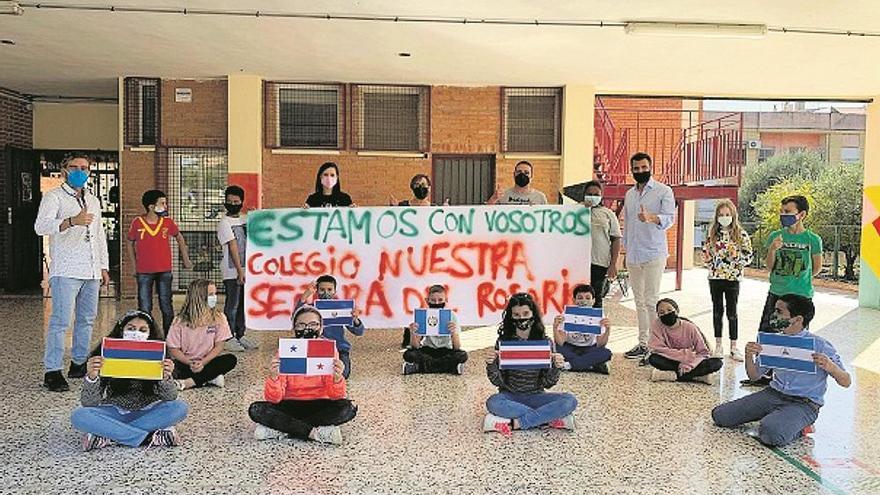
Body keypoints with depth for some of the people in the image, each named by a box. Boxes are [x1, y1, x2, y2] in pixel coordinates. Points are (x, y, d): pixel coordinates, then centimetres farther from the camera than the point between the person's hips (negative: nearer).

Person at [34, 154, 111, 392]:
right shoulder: (53, 197, 1)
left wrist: (104, 267, 20)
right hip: (66, 271, -7)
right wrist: (71, 221, -33)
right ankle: (52, 372, -7)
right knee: (61, 321, -11)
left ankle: (79, 363, 22)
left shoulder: (93, 201, 22)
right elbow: (41, 226, -16)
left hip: (91, 271, 7)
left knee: (87, 319, 11)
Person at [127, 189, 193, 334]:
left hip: (164, 272, 1)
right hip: (144, 273, -1)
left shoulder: (168, 222, -2)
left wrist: (186, 259, 13)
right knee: (144, 310, 5)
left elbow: (180, 238, 15)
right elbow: (130, 243, 9)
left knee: (166, 308, 6)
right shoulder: (137, 223, -6)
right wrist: (135, 266, 7)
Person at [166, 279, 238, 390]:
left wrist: (202, 363, -19)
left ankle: (189, 382, -30)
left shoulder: (219, 318, -1)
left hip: (207, 362, 2)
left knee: (231, 360, -28)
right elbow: (173, 349, -5)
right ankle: (211, 378, -24)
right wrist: (190, 363, -21)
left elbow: (219, 346, -4)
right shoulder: (180, 321, -4)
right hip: (186, 363, -2)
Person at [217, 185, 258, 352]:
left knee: (244, 304, 10)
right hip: (232, 272, -6)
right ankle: (229, 338, 7)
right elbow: (233, 247, -13)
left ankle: (240, 336, 20)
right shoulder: (224, 223, -6)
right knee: (232, 305, -1)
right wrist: (240, 271, -17)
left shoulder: (246, 219, 11)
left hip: (247, 269, 6)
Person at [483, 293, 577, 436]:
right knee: (493, 403, -35)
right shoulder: (503, 341, -2)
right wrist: (491, 365, -24)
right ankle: (551, 419, -22)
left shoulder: (544, 342, -1)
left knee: (570, 401, -25)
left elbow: (548, 383, -2)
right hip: (510, 396, -1)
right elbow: (498, 381, -3)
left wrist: (556, 367, -22)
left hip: (535, 396, 1)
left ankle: (515, 423, -24)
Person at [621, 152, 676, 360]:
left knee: (651, 301, -10)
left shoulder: (663, 191, -1)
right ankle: (643, 343, 14)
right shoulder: (629, 194, 17)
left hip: (654, 254, -6)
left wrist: (651, 217, -36)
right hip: (633, 256, 6)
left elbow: (669, 217, -15)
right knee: (639, 301, 8)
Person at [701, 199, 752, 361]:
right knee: (717, 311, 10)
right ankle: (718, 344, 19)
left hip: (733, 277, -3)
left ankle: (733, 346, 13)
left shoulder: (741, 234, -4)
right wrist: (707, 258, -9)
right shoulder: (713, 233, 4)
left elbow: (749, 256, -2)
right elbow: (707, 252, 12)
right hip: (715, 276, 3)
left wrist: (736, 256, -20)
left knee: (732, 312, 3)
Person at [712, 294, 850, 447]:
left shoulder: (820, 346, -11)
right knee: (720, 415, -5)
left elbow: (846, 382, -6)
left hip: (804, 404, -6)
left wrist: (831, 367, -28)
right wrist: (749, 356, -12)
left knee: (771, 433, -35)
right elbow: (754, 375, 10)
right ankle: (774, 417, 11)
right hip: (773, 394, 6)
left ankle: (797, 427, -1)